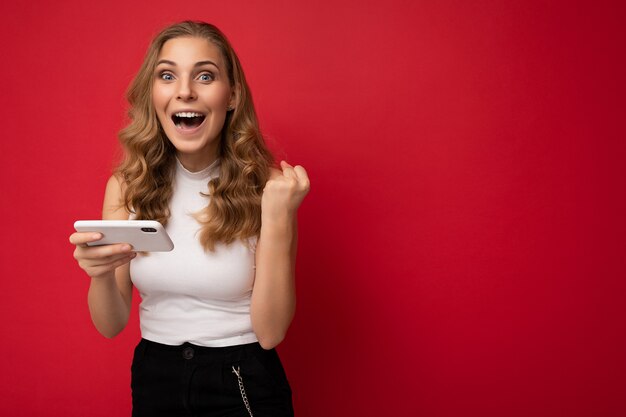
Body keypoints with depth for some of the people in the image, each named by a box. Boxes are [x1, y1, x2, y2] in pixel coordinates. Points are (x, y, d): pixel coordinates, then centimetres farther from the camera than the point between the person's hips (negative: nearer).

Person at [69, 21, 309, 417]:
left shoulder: (265, 186, -15)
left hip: (244, 384, -2)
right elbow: (111, 325, -3)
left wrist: (278, 218, -26)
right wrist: (100, 273, -24)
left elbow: (270, 332, -16)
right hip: (154, 378, 3)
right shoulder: (127, 187, -6)